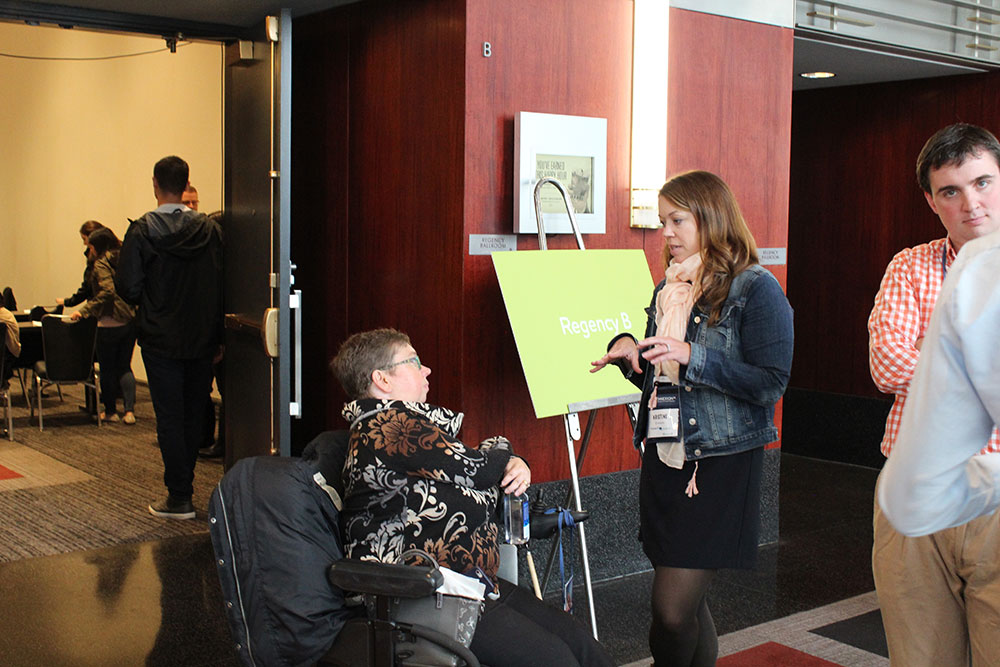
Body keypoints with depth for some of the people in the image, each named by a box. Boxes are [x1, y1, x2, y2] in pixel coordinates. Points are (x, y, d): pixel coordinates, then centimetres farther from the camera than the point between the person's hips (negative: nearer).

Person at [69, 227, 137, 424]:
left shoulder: (101, 264, -11)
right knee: (124, 367, 14)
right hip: (131, 321, 6)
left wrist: (84, 311, -22)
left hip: (110, 323, -6)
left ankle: (110, 411, 18)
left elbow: (107, 292, -24)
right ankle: (129, 410, 3)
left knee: (107, 369, 9)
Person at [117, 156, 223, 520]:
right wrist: (218, 335, 8)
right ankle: (183, 485, 25)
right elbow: (222, 286, 0)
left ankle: (179, 498, 4)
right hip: (202, 340, 3)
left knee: (170, 418, 2)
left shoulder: (142, 231, -10)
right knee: (195, 414, 14)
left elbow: (128, 288, -12)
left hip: (161, 340, -3)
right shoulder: (210, 229, -1)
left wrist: (150, 305, 10)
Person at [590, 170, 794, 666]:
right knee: (685, 603, 11)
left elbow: (771, 383, -14)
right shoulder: (668, 288, 14)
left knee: (672, 609, -9)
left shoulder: (755, 290, -7)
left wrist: (692, 356, -21)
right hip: (663, 458, 7)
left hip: (721, 465, -6)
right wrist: (629, 351, 0)